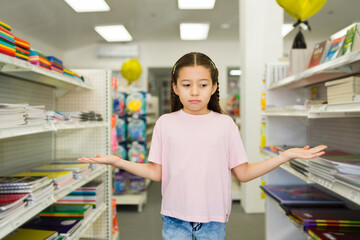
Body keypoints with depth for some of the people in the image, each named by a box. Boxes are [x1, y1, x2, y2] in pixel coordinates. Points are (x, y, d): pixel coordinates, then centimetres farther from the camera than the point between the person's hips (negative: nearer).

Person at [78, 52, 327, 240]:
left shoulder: (225, 124, -2)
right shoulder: (165, 123, -2)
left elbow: (243, 173, 0)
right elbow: (156, 172, 1)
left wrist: (286, 156, -8)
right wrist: (115, 160, -6)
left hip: (213, 218, 0)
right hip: (175, 218, 0)